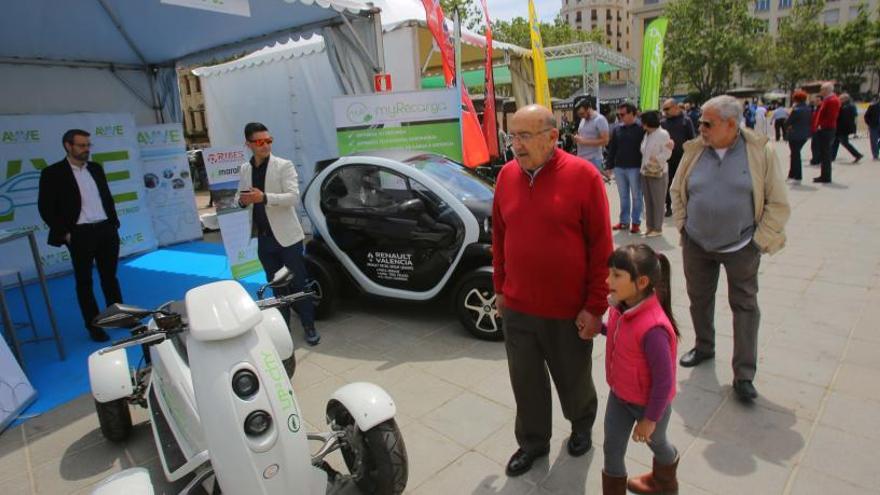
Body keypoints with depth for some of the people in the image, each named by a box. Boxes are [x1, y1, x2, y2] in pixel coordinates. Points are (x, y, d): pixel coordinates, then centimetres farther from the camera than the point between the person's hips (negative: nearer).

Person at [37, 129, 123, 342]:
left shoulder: (96, 168, 11)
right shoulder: (52, 173, -5)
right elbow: (45, 208, -7)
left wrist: (114, 223, 10)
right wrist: (64, 233, -10)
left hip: (106, 230, 5)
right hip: (79, 235, -4)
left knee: (110, 276, 13)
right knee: (84, 282, 6)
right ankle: (93, 326, 15)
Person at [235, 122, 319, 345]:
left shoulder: (284, 166, -7)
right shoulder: (245, 169, 8)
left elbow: (293, 197, -17)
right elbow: (239, 198, 15)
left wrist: (264, 197, -29)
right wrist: (242, 200, -9)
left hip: (286, 235, -5)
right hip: (263, 238, 5)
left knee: (298, 283, 2)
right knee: (277, 285, 16)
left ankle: (309, 326, 12)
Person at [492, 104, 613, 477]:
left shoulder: (583, 176, -13)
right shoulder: (506, 175, 1)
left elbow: (601, 247, -11)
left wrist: (595, 306, -10)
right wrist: (500, 289, 11)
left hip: (569, 309, -3)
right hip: (516, 307, 4)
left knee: (573, 379, 18)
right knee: (526, 382, 16)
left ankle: (582, 425, 48)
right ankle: (533, 441, 39)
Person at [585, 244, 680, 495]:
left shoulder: (653, 328, -38)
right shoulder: (620, 307, -15)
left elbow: (663, 380, -27)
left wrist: (650, 418, -17)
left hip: (649, 402, -5)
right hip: (619, 395, 5)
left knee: (655, 442, 26)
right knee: (612, 448, 14)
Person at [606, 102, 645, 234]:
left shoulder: (641, 128, -7)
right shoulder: (617, 129, 8)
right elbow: (612, 149, 11)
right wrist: (609, 166, 7)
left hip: (635, 168, -5)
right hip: (619, 168, 5)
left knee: (636, 196, 5)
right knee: (623, 196, 12)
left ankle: (636, 222, 13)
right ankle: (624, 221, 20)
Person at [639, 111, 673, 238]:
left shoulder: (663, 134, -10)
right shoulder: (646, 134, 10)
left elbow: (666, 154, -13)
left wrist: (655, 160, -17)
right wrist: (645, 165, 1)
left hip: (658, 173, -7)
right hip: (646, 172, 7)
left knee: (658, 201, 1)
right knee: (648, 200, 10)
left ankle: (658, 228, 8)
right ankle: (650, 226, 19)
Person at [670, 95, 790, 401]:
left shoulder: (761, 151, -10)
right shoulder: (694, 151, -2)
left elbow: (778, 204, -6)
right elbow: (677, 192, 11)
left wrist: (759, 241, -8)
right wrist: (682, 225, 5)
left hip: (740, 247, -3)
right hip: (696, 245, 3)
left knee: (745, 306, 4)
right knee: (699, 299, 16)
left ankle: (744, 376, 13)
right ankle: (704, 346, 40)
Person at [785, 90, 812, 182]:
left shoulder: (796, 110, -18)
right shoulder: (809, 109, 5)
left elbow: (787, 122, -15)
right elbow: (810, 121, 12)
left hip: (795, 135, -7)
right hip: (805, 135, 7)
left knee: (795, 155, 1)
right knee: (795, 154, 19)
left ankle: (798, 177, 5)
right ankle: (792, 175, 24)